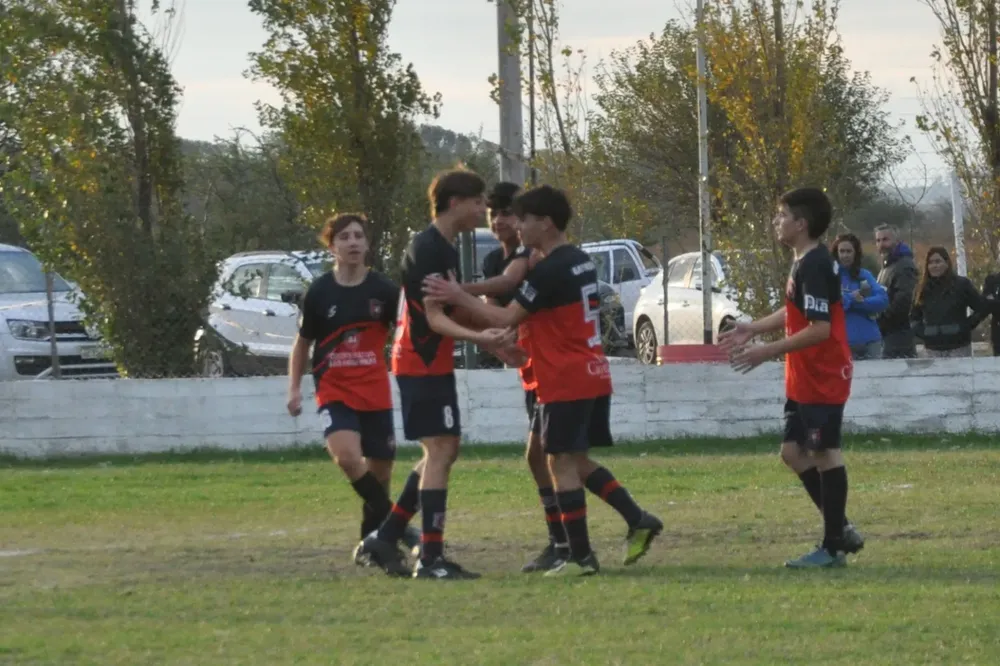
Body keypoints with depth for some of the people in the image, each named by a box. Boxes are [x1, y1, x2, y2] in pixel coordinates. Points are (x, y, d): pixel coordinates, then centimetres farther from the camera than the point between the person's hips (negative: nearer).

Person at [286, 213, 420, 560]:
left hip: (375, 393, 2)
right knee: (347, 456, -26)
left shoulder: (383, 289, -1)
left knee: (379, 470, 5)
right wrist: (294, 388, 4)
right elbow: (302, 343, 11)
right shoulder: (319, 292, 0)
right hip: (335, 392, -2)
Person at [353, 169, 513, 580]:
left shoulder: (446, 248, 14)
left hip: (434, 362, 10)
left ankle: (384, 539, 17)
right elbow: (435, 318, -23)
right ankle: (431, 558, -10)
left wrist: (489, 338, 27)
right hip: (422, 363, -10)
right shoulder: (427, 249, -17)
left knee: (443, 451, 13)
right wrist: (478, 337, -36)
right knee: (440, 450, -11)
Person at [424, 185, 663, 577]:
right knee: (577, 459, 17)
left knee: (562, 463, -4)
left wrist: (458, 296, -10)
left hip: (565, 382, -9)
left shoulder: (549, 270, -16)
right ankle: (638, 520, 9)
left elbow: (507, 318, -14)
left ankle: (579, 556, -5)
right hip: (594, 376, 9)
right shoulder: (580, 262, 13)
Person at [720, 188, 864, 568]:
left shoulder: (814, 266, -20)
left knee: (825, 455, -4)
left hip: (822, 380, -11)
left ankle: (833, 547, 3)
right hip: (805, 380, 11)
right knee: (793, 452, 13)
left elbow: (819, 329, -26)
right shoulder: (805, 263, 11)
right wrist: (752, 329, 21)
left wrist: (767, 352, -24)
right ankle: (840, 530, 19)